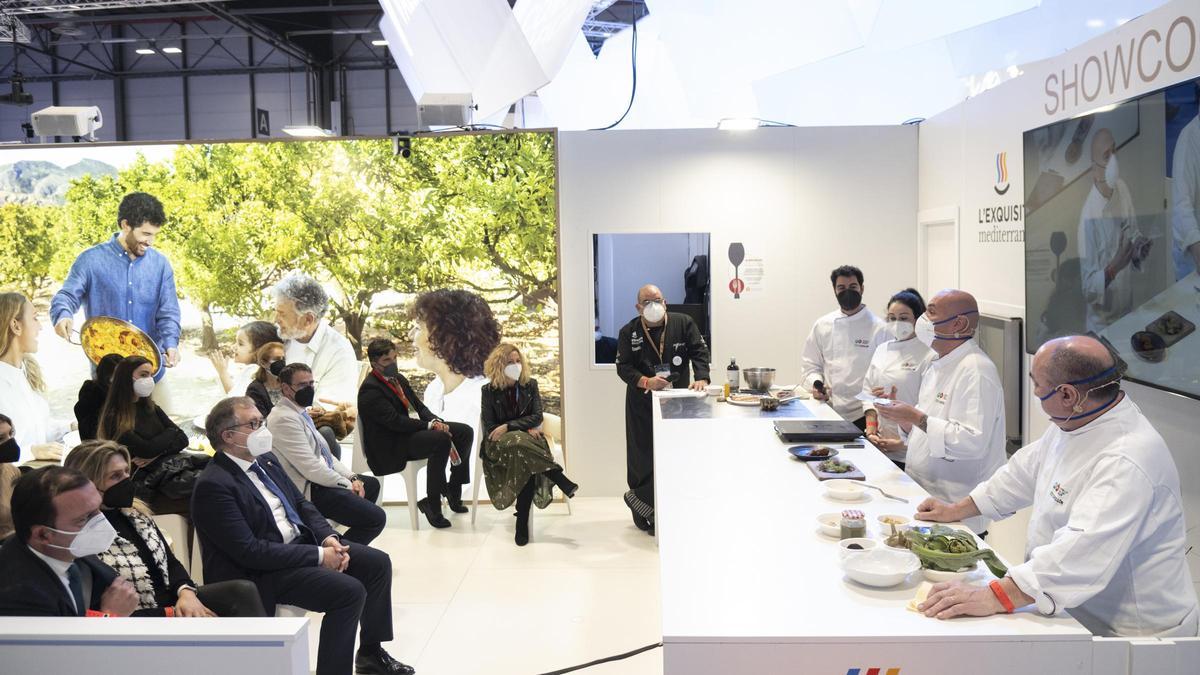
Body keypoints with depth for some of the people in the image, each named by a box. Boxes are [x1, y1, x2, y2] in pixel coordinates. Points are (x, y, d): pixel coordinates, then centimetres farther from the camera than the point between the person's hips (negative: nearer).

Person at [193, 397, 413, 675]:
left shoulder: (266, 460, 9)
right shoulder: (213, 485, -19)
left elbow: (301, 504, 15)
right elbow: (249, 551, -24)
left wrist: (328, 538, -5)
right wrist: (318, 556, -21)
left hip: (301, 542, 9)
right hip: (261, 571, -9)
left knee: (377, 563, 4)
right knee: (350, 591, -25)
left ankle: (371, 652, 20)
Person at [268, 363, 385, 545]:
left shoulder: (299, 412, 12)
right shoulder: (284, 419, -20)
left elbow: (324, 454, 16)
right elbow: (310, 468, -24)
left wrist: (352, 477, 4)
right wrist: (347, 484, -13)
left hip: (321, 480, 11)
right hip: (308, 490, -11)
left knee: (372, 484, 27)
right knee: (376, 518, -18)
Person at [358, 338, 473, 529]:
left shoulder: (398, 378, 13)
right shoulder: (370, 390, -15)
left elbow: (419, 406, 14)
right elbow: (395, 422, -23)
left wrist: (435, 421, -7)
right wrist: (430, 426, -22)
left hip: (415, 429, 9)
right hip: (392, 445, -9)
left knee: (465, 432, -1)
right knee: (441, 440, -32)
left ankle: (453, 492, 8)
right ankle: (432, 504, -23)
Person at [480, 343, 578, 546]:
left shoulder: (530, 385, 8)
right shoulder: (489, 391, 3)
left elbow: (537, 417, -2)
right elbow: (490, 428, -2)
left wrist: (508, 427, -15)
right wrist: (524, 429, -12)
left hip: (527, 438, 2)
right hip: (500, 444, -2)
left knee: (528, 464, -35)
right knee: (520, 443, -39)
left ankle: (522, 522, -35)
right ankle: (561, 480, -38)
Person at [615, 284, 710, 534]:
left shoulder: (683, 323, 4)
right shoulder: (628, 332, 4)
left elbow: (699, 352, -1)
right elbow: (623, 366, -3)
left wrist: (702, 378, -19)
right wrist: (645, 382, -20)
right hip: (642, 403, -1)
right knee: (644, 455, -4)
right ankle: (645, 514, 8)